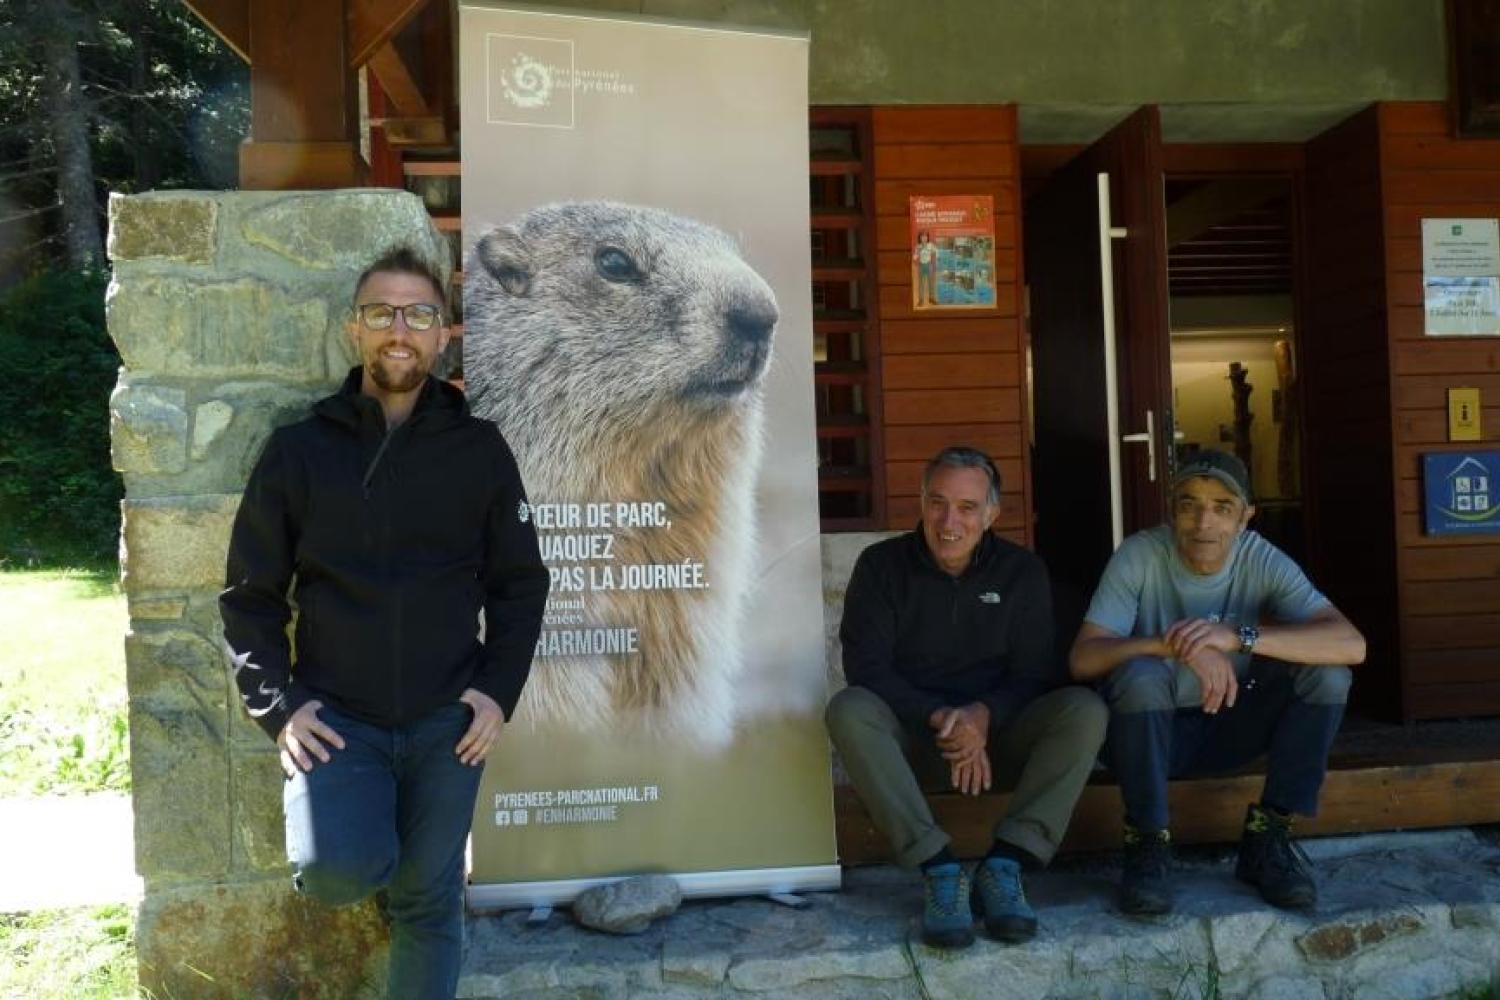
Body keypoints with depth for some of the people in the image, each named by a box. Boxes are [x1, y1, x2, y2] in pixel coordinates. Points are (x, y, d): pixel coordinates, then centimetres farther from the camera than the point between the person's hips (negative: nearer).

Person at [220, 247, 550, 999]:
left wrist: (499, 690, -4)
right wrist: (278, 705, -7)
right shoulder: (298, 450, 0)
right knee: (337, 869, -22)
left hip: (447, 720, 1)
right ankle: (359, 842, 14)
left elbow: (520, 582, 6)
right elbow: (251, 593, 3)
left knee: (429, 903, 9)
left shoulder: (479, 449, 2)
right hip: (335, 716, -1)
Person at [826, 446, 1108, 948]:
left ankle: (1005, 863, -25)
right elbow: (865, 665, -9)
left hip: (998, 733, 1)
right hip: (912, 736, -1)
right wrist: (938, 717, -23)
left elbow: (1035, 674, 0)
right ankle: (940, 869, -32)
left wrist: (985, 714, -22)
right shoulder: (881, 564, -1)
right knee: (849, 709, -32)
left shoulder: (1022, 571, 5)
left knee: (1085, 709, -24)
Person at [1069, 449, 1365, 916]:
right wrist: (1176, 644, -41)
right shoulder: (1139, 556, -17)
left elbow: (1351, 644, -24)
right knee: (1140, 674, -35)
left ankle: (1268, 839, -8)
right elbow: (1083, 658, -26)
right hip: (1151, 732, -3)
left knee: (1327, 674, -18)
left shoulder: (1263, 561, -11)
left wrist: (1237, 637, -36)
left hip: (1231, 728, 3)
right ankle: (1148, 845, -16)